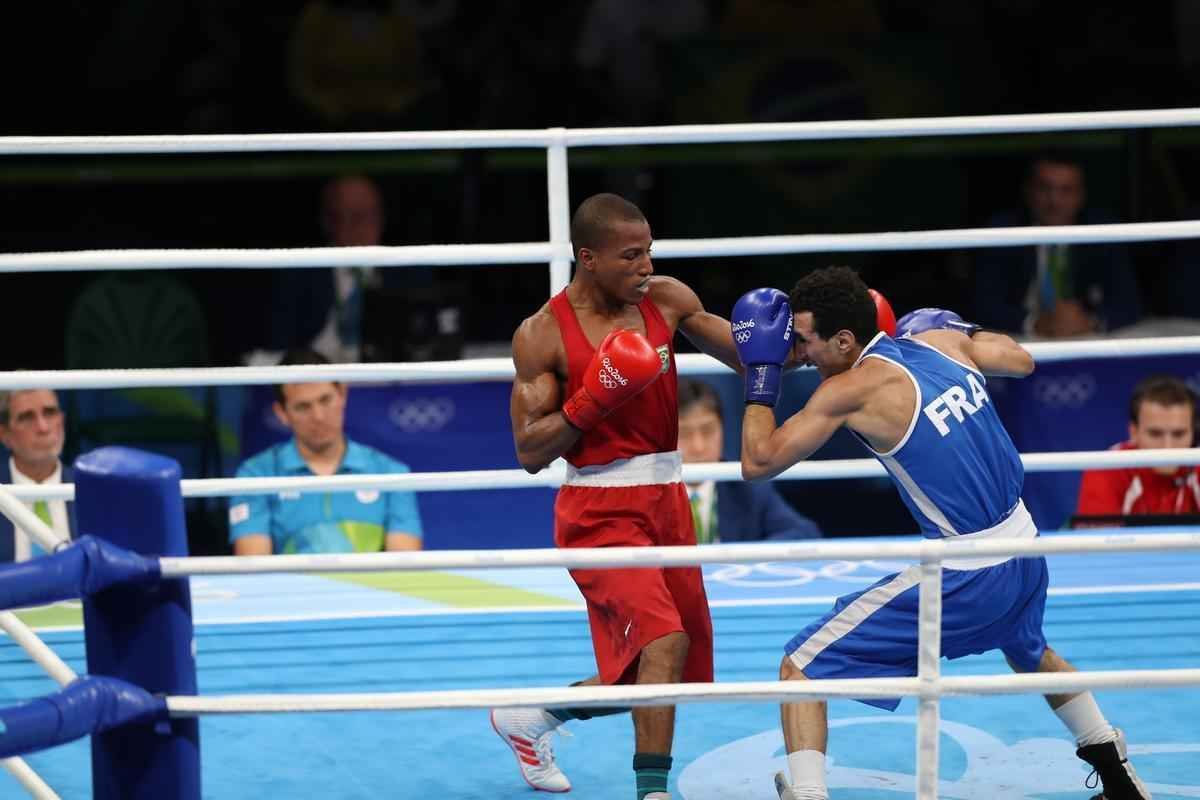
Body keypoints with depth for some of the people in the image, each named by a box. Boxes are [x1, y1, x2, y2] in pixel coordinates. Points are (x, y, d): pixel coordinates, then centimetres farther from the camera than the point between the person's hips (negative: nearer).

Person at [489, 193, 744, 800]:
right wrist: (591, 402, -24)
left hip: (666, 499, 6)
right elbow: (530, 452, -10)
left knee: (677, 674, 13)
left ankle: (533, 720, 34)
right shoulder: (543, 334, -11)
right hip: (599, 511, -6)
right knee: (664, 639, -25)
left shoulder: (666, 300, 2)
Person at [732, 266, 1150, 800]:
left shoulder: (852, 389, -15)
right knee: (1029, 652, 40)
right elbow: (1022, 361, 23)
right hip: (1025, 554, 7)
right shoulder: (942, 338, 3)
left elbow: (759, 462, -10)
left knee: (800, 669, -2)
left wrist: (761, 373, 1)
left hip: (964, 576, -7)